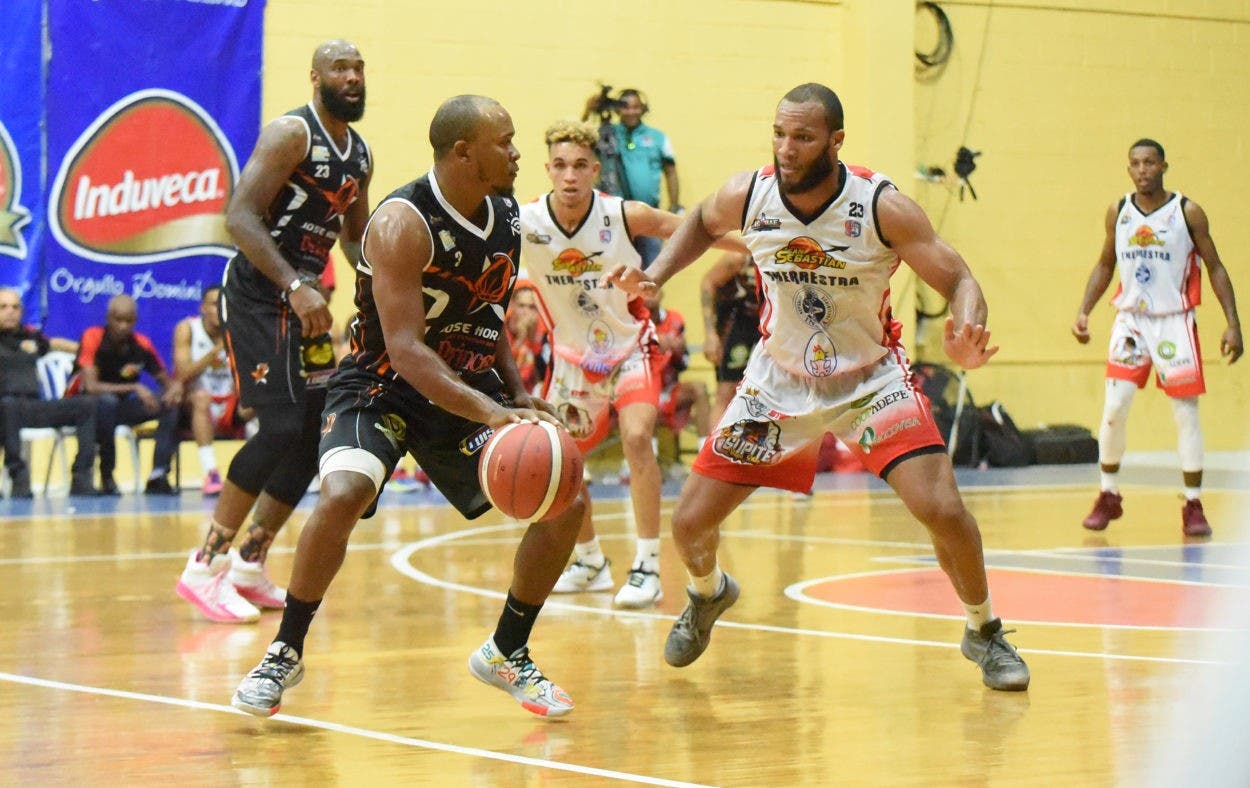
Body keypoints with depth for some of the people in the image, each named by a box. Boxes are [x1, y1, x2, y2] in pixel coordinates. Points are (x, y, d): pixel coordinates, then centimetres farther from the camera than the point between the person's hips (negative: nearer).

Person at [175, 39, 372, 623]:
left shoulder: (360, 155, 12)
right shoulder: (291, 134, -14)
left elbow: (356, 237, 24)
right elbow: (240, 215, -23)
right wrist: (294, 287, -32)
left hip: (303, 299, 9)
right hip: (258, 293, -9)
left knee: (316, 434, 7)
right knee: (282, 426, -19)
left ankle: (249, 565, 17)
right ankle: (205, 567, -11)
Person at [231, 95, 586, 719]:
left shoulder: (506, 217, -1)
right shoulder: (403, 223, -24)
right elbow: (404, 349, -32)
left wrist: (518, 395, 1)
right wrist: (490, 414, -42)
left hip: (469, 385, 7)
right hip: (383, 384, -7)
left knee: (566, 503, -5)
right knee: (342, 496, -33)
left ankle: (506, 654, 13)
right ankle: (286, 652, -12)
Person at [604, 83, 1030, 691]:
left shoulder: (883, 208, -24)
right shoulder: (748, 197, -15)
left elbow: (959, 282, -20)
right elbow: (702, 223, 10)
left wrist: (967, 335, -42)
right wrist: (655, 276, -5)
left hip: (872, 377, -3)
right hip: (779, 381, 3)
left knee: (942, 510, -21)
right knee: (689, 524, 0)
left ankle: (984, 634, 7)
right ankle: (708, 596, 38)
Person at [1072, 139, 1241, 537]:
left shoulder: (1188, 212, -7)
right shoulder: (1118, 212, 3)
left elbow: (1215, 268, -3)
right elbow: (1105, 265, 15)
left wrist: (1233, 324, -10)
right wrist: (1084, 311, 3)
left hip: (1175, 321, -2)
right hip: (1131, 319, 2)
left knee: (1186, 414, -3)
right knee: (1114, 408, -5)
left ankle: (1194, 506, 5)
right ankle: (1109, 497, 11)